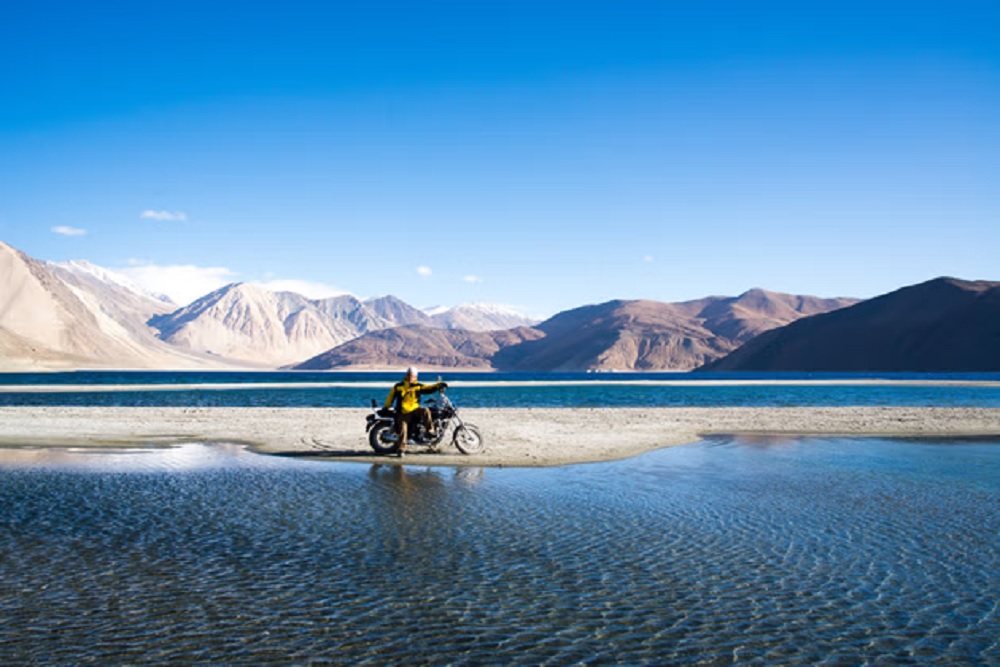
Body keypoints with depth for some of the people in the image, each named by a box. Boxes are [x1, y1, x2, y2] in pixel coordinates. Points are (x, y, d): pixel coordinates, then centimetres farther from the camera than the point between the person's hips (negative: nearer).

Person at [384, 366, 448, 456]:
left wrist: (438, 385, -24)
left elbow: (429, 388, -8)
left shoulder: (418, 386, 3)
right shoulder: (398, 386, 2)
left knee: (425, 411, -29)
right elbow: (391, 397, 10)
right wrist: (386, 408, 12)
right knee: (403, 430, -12)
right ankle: (401, 449, 0)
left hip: (415, 409, 0)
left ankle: (429, 431, -19)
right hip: (403, 413, 0)